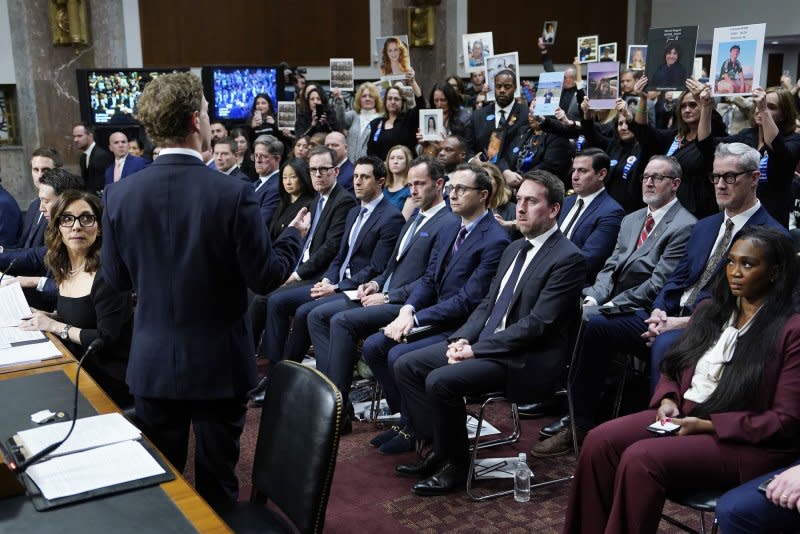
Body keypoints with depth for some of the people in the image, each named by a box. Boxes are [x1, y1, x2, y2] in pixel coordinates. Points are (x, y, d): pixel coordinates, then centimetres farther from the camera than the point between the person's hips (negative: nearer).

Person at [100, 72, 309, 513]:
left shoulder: (119, 195, -9)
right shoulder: (233, 194, -18)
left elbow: (116, 280, 0)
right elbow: (264, 278, -12)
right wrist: (295, 235, 6)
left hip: (152, 364, 3)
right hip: (218, 364, -2)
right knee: (217, 484, 14)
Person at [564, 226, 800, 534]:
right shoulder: (711, 311, 13)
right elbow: (672, 369, 19)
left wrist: (706, 424, -16)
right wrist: (668, 400, -4)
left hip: (745, 442, -6)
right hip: (683, 415, 7)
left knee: (641, 459, -29)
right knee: (599, 442, -17)